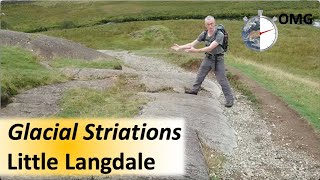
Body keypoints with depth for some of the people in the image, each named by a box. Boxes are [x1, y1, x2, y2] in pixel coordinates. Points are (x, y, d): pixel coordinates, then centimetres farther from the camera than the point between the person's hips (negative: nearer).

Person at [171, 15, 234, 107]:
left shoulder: (219, 35, -26)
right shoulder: (204, 34, -6)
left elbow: (210, 48, -34)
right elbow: (192, 44, 0)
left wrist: (195, 51, -38)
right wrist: (180, 47, -5)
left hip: (218, 59, -6)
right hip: (208, 58, 6)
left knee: (222, 80, -5)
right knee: (200, 75, 19)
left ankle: (229, 99, 6)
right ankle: (194, 90, 40)